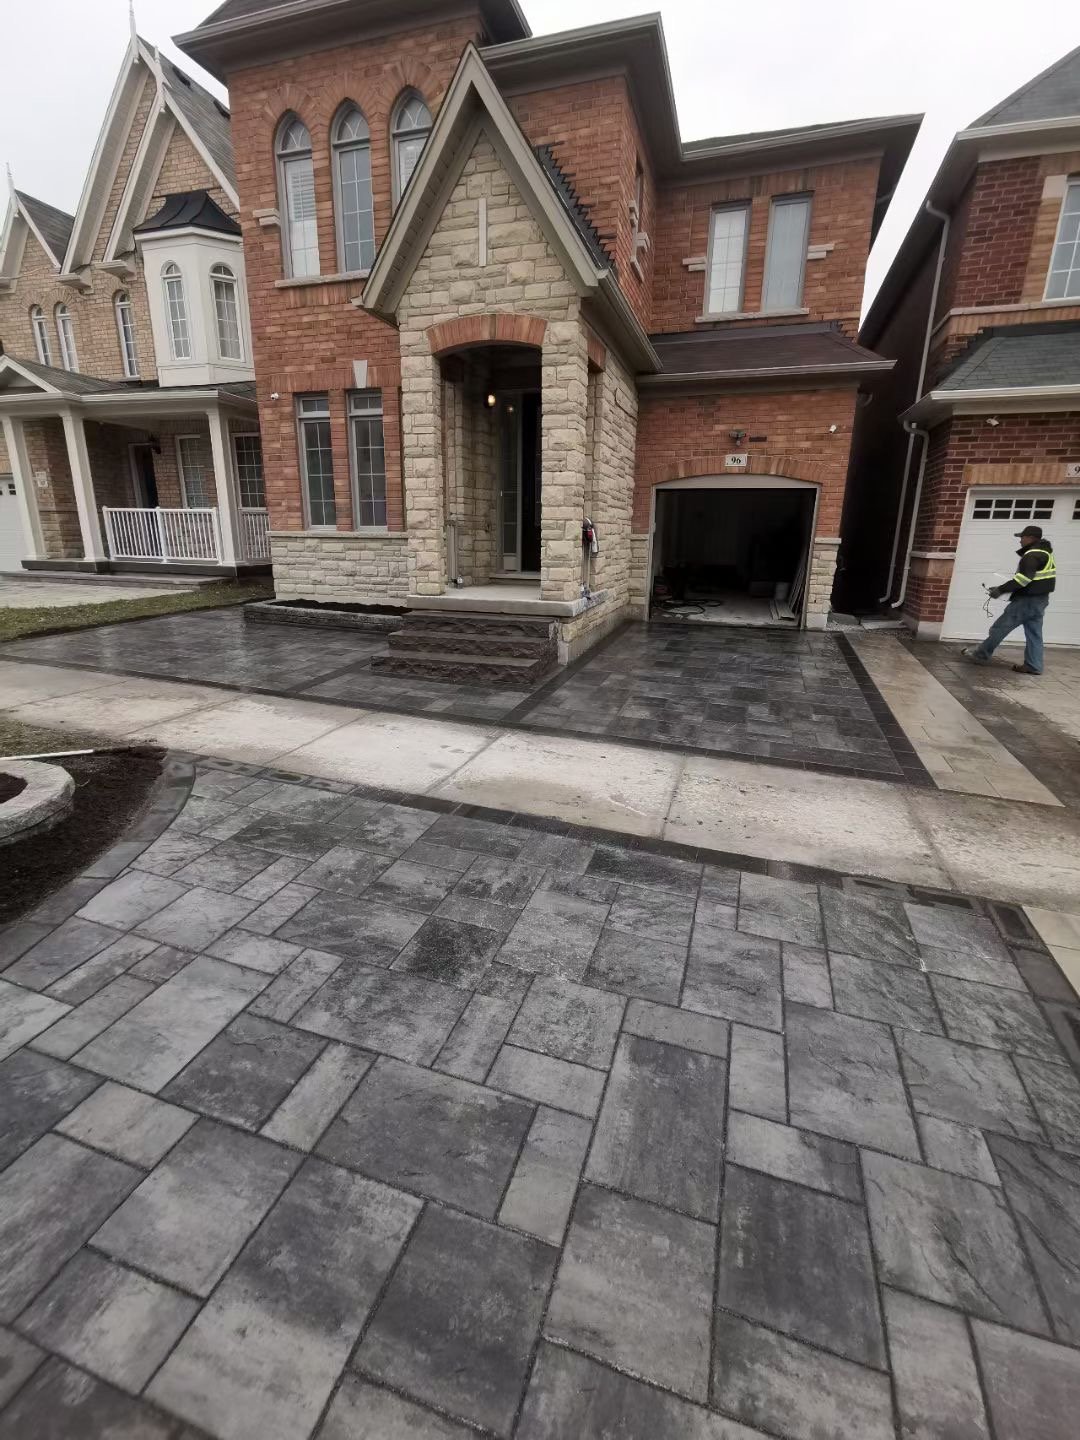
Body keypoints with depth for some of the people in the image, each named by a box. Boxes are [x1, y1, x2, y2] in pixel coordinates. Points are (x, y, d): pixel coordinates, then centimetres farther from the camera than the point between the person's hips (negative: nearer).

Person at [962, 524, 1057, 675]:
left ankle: (981, 655, 6)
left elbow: (1023, 579, -24)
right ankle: (1033, 666, 11)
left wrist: (1001, 589, -17)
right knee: (1034, 633, 10)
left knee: (1000, 627, -2)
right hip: (1040, 600, 10)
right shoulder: (1044, 552, 17)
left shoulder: (1033, 555, -16)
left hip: (1027, 600, -10)